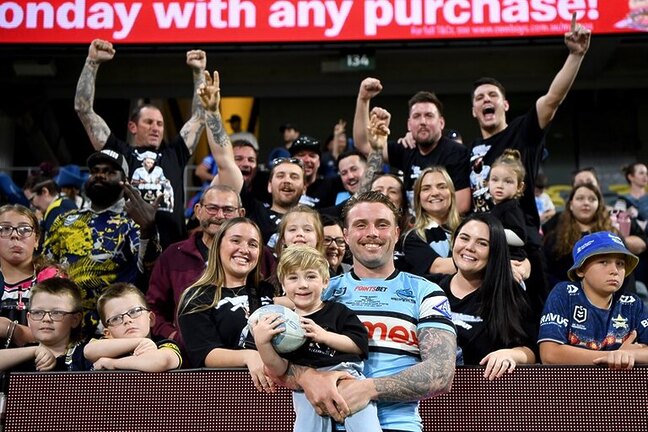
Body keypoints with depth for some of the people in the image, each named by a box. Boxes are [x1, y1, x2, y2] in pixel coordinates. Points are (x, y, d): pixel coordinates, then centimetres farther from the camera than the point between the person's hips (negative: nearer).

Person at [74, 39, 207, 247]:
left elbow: (199, 115, 24)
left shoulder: (174, 154, 18)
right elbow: (83, 108, 9)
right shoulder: (118, 153, 11)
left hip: (171, 250, 3)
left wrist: (199, 72, 23)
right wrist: (92, 62, 8)